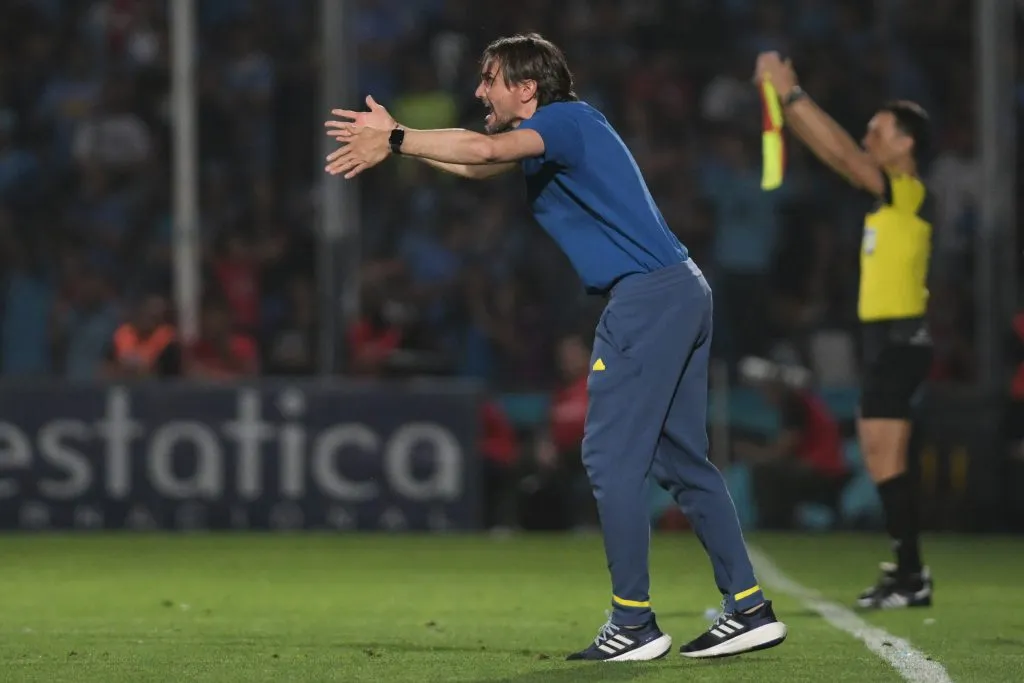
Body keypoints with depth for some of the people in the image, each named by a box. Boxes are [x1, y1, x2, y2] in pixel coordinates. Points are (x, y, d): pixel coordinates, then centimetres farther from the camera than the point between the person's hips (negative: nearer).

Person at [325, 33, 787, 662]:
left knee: (612, 458, -7)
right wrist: (396, 137, 17)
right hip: (684, 293, 10)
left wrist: (395, 142, -21)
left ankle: (635, 624, -6)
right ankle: (749, 609, 10)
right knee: (682, 459, 11)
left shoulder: (568, 120, -10)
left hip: (648, 295, -10)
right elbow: (479, 162, 26)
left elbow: (485, 150, -26)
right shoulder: (551, 136, 20)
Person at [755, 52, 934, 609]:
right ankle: (905, 571, 16)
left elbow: (840, 151, -20)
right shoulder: (887, 195, 14)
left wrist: (793, 94, -19)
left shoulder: (910, 193, -12)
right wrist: (786, 102, 10)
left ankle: (911, 576, -12)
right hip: (884, 337, 10)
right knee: (884, 462, 12)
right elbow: (834, 152, 17)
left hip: (899, 338, -10)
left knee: (885, 460, -12)